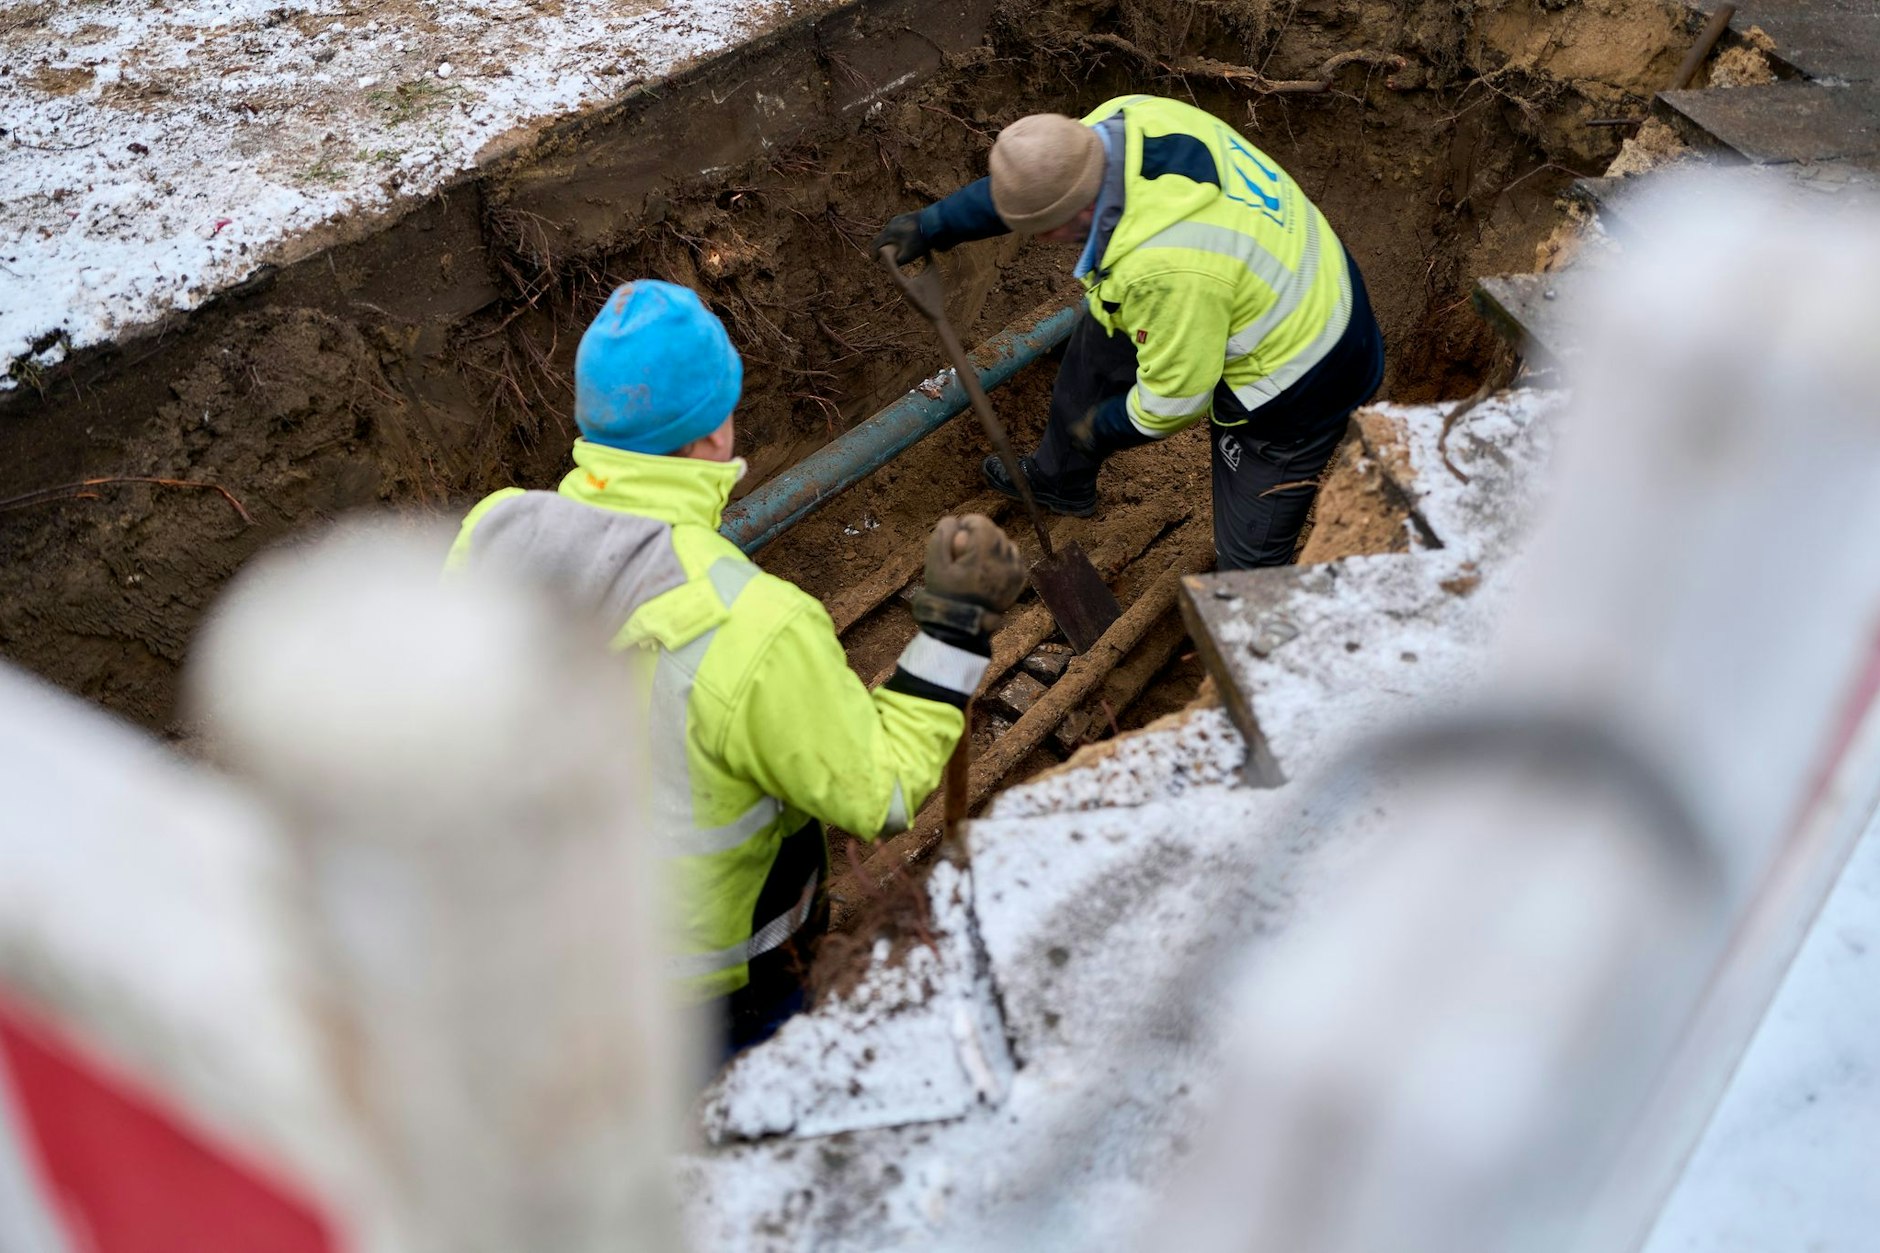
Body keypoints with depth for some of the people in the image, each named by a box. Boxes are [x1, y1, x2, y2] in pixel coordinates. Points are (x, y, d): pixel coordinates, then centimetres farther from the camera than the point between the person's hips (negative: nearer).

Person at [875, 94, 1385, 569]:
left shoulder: (1163, 270, -43)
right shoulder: (1125, 120, -18)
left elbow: (1175, 400, -27)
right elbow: (1032, 181, 4)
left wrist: (1102, 428, -7)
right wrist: (934, 224, 7)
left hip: (1296, 387, -10)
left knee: (1249, 557, 2)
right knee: (1099, 336, 25)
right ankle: (1060, 480, 50)